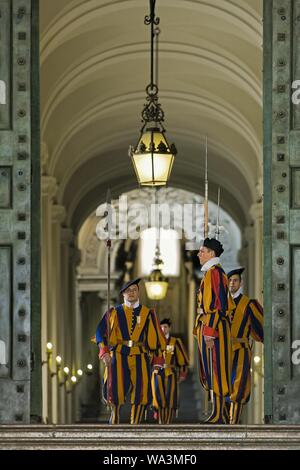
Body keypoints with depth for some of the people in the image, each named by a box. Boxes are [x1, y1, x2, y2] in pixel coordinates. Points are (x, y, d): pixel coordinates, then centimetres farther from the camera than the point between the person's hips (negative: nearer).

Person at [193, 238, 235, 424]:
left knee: (215, 371, -8)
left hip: (213, 327, -11)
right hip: (212, 328, 11)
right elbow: (227, 303, 23)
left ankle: (219, 415, -7)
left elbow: (218, 303, -20)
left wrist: (209, 331, -22)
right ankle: (220, 414, 13)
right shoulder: (214, 272, 18)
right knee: (212, 372, 11)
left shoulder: (214, 272, -13)